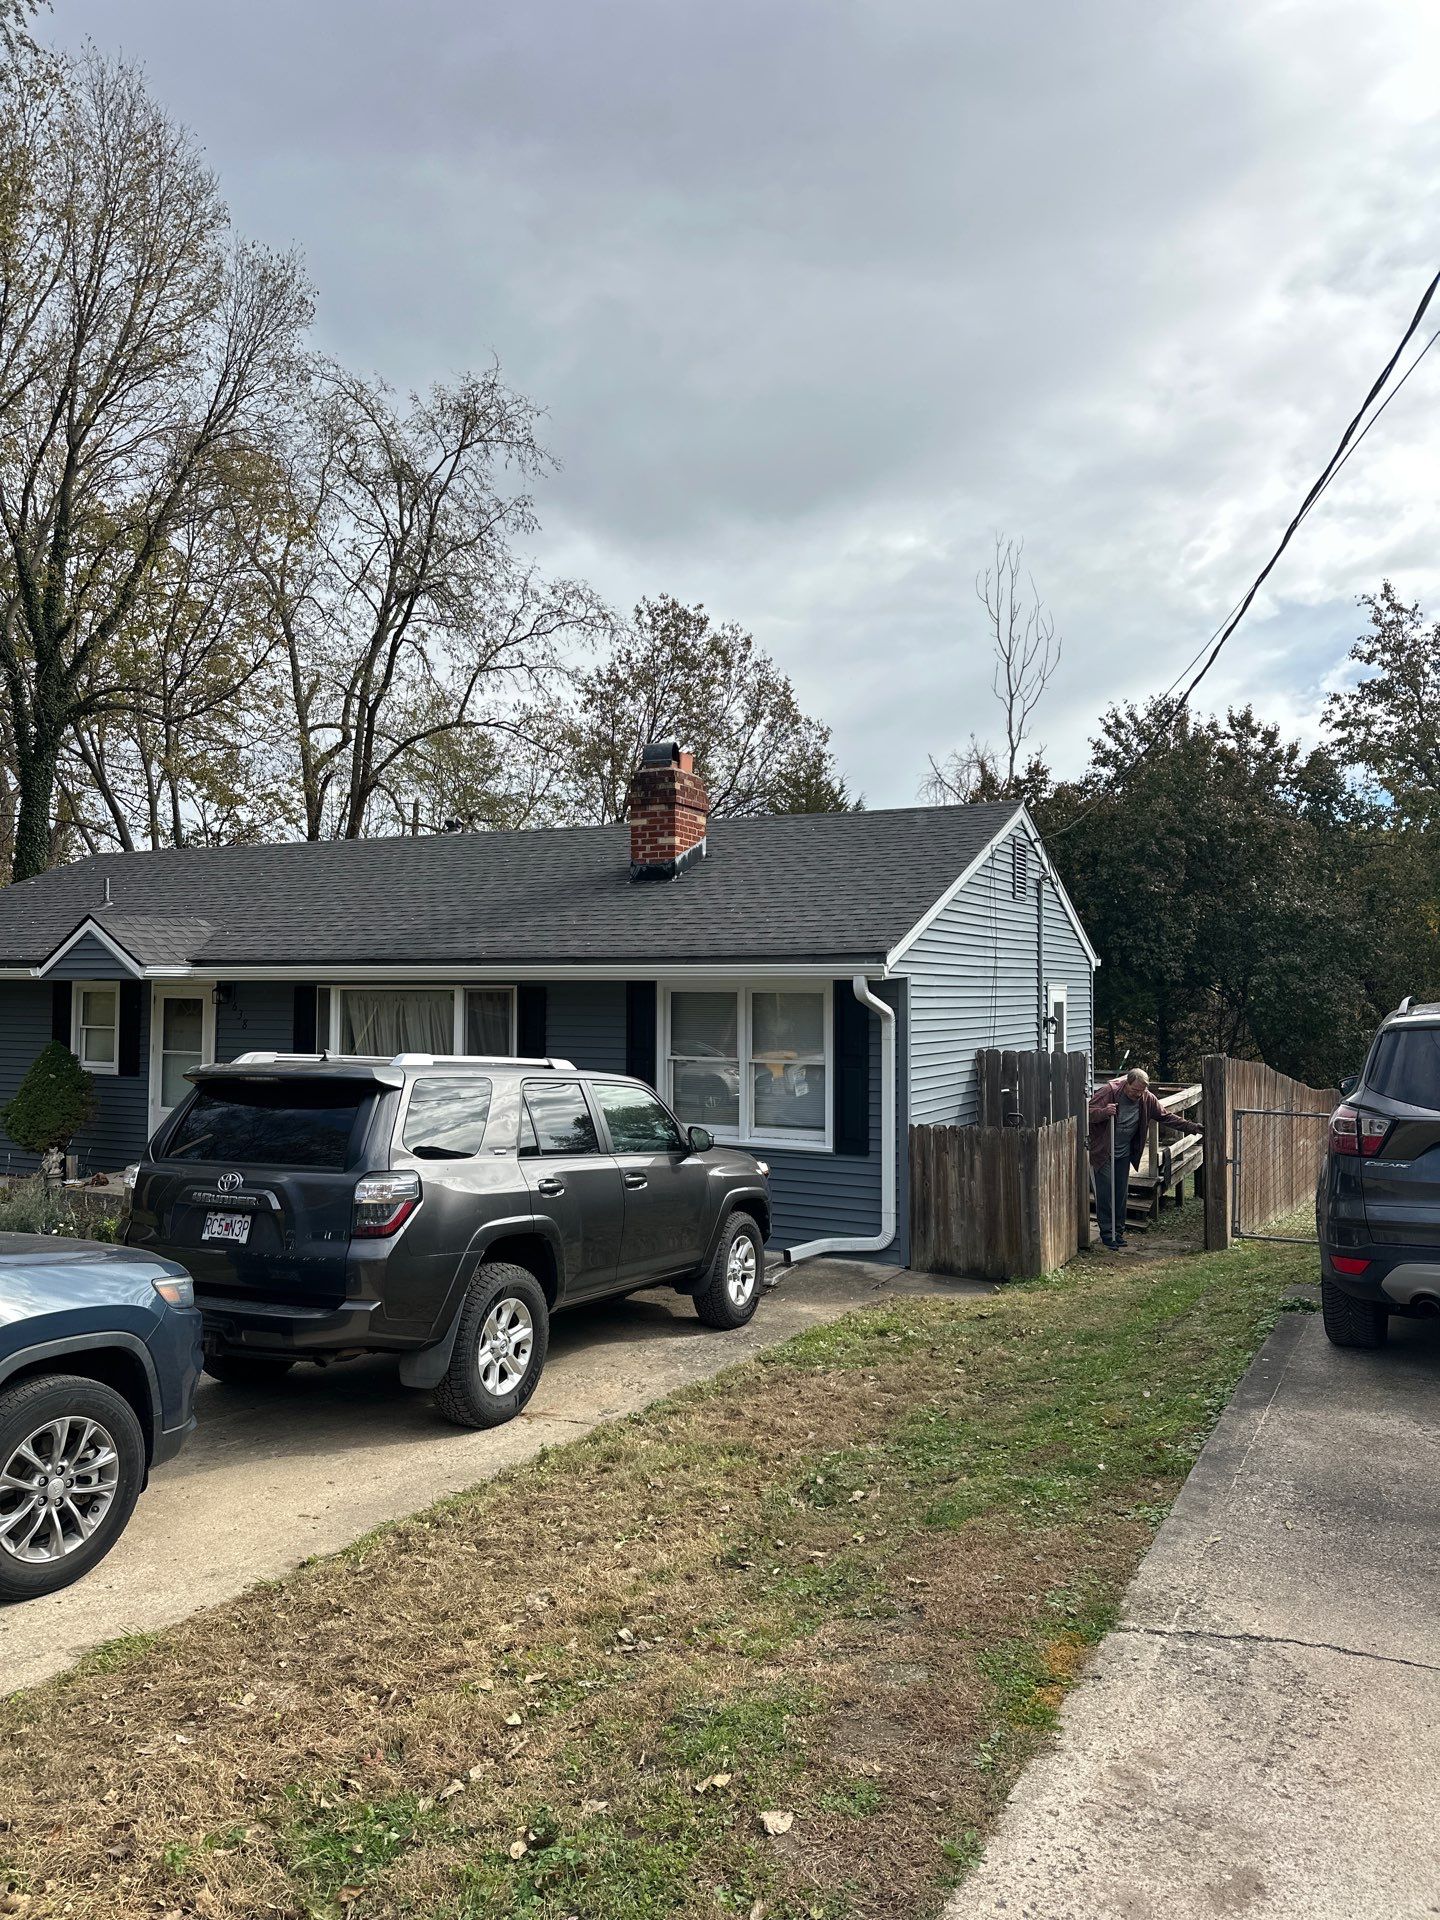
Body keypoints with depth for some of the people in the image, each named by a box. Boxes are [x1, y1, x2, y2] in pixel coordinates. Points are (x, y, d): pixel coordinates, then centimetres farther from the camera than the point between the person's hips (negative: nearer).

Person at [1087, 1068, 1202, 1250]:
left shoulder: (1147, 1099, -3)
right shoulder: (1108, 1091, -18)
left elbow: (1166, 1117, 6)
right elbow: (1086, 1112, -18)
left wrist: (1192, 1128, 2)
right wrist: (1104, 1112, -37)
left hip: (1124, 1153, 5)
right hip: (1102, 1152, -5)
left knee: (1121, 1194, 7)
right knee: (1105, 1193, -7)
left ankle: (1118, 1231, 18)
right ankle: (1107, 1233, 1)